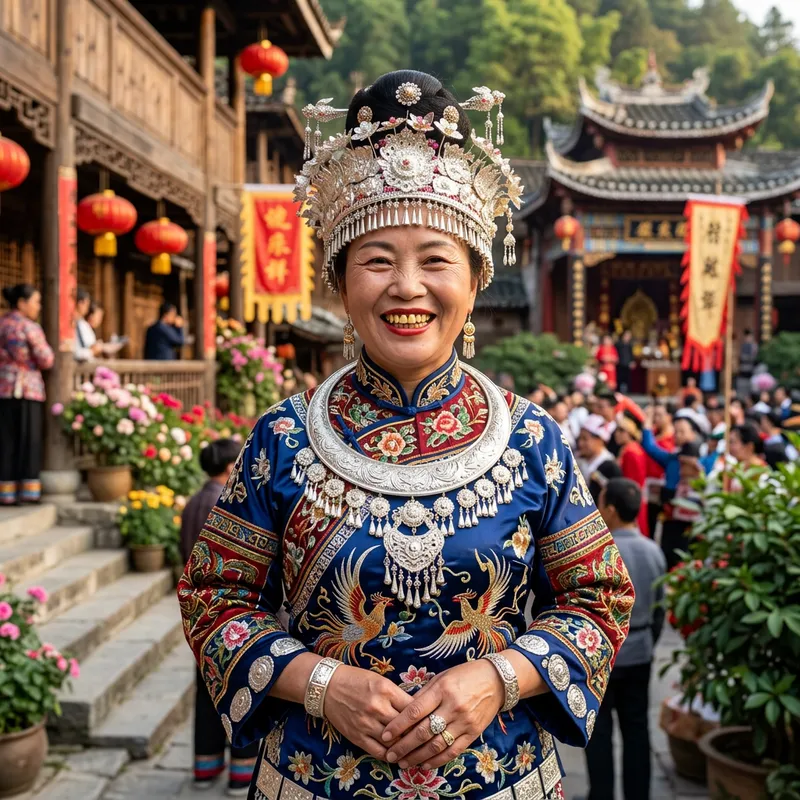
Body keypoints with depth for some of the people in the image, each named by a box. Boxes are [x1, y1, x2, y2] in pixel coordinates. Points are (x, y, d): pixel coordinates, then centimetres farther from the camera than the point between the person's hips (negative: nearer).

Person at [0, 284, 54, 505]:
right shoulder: (30, 328, -8)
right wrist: (46, 348, 11)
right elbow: (46, 361, -7)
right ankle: (29, 491, 3)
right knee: (28, 441, 2)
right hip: (26, 389, -5)